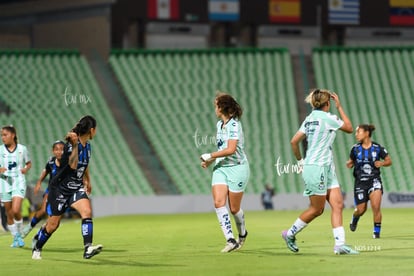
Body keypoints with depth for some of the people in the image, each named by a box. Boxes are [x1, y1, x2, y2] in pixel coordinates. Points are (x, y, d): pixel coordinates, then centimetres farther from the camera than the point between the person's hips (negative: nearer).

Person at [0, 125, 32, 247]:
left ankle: (19, 234, 4)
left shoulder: (22, 149, 0)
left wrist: (26, 169, -7)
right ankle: (15, 238, 20)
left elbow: (29, 163, 14)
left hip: (19, 183, -2)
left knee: (16, 210, -18)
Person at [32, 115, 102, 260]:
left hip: (76, 188, 6)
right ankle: (37, 245, 31)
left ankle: (88, 248, -28)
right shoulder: (71, 144, -20)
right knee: (53, 224, 3)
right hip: (60, 188, -6)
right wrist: (75, 145, -49)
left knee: (87, 211, -21)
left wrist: (87, 181, 39)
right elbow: (73, 165, -41)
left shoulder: (87, 145, 5)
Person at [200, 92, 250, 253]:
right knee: (218, 202, -14)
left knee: (234, 208, 2)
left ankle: (242, 234, 32)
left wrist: (210, 156, -17)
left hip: (237, 168, -7)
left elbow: (230, 149, -25)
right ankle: (231, 240, -16)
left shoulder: (234, 125, -16)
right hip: (221, 168, 7)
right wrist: (210, 161, 13)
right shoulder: (220, 124, 11)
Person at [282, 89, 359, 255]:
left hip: (327, 169, 9)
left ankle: (340, 244, -6)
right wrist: (339, 107, 5)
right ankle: (290, 234, 18)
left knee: (338, 204, 0)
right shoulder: (327, 118, -12)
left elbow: (294, 141, 10)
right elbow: (349, 128, 0)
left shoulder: (310, 119, 11)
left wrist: (300, 161, 19)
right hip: (317, 168, -9)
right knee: (317, 209, 1)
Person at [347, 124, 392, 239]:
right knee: (361, 209, 6)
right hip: (360, 182, 2)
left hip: (374, 180, -2)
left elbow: (389, 161, 7)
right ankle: (354, 219, 42)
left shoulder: (378, 148, -5)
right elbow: (350, 163, 12)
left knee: (376, 206, -18)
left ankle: (377, 231, -3)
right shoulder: (355, 149, 0)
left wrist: (382, 163, -14)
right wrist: (349, 164, -12)